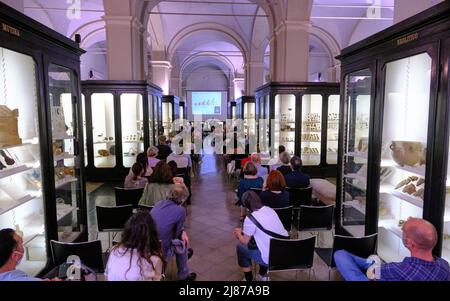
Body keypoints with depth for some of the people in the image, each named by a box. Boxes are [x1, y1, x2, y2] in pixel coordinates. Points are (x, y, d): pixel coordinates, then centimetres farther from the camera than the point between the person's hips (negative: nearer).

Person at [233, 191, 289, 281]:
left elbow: (245, 242, -3)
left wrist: (239, 233, 17)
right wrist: (244, 231, 27)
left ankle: (249, 279, 25)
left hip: (272, 258, -7)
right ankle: (263, 275, 40)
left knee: (240, 247, 14)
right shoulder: (270, 210, 5)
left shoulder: (250, 218, -16)